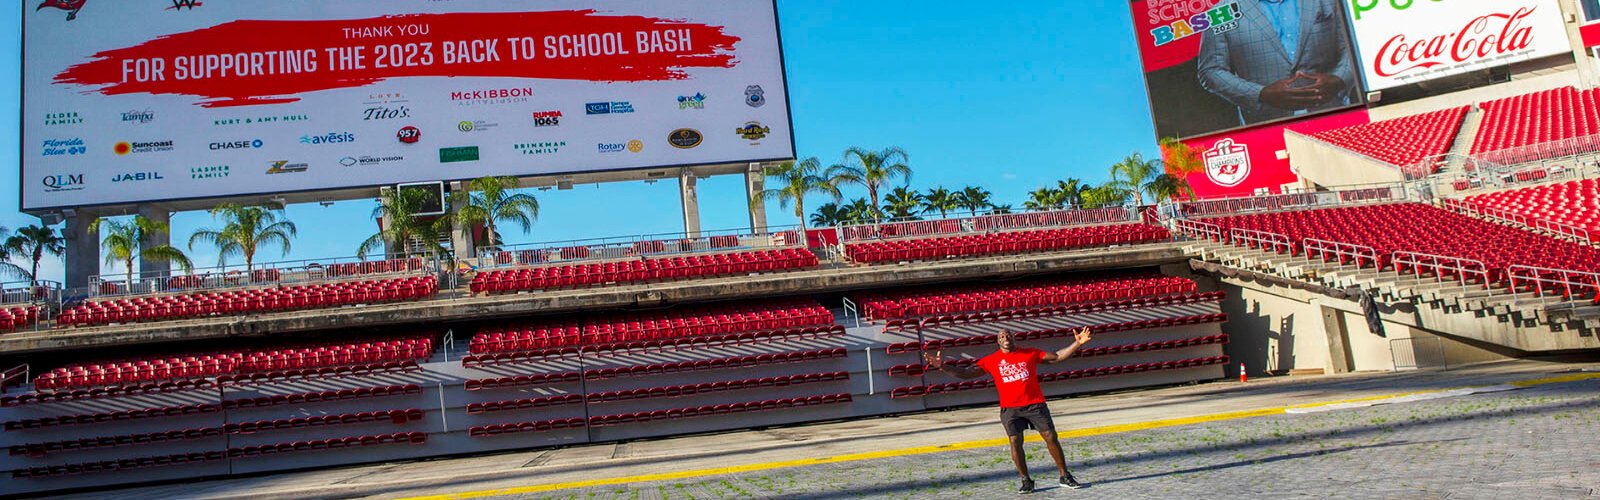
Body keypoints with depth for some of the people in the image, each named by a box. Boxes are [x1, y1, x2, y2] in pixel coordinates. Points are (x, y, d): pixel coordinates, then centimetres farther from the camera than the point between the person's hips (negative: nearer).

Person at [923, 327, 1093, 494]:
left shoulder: (1030, 353, 6)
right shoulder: (991, 360, 4)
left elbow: (1058, 356, 8)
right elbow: (966, 373, 2)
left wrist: (1077, 344, -3)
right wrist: (942, 367, -10)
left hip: (1035, 403, 0)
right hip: (1010, 408, 0)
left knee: (1051, 437, -2)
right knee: (1015, 442, -8)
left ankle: (1065, 476, 12)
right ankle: (1026, 481, 7)